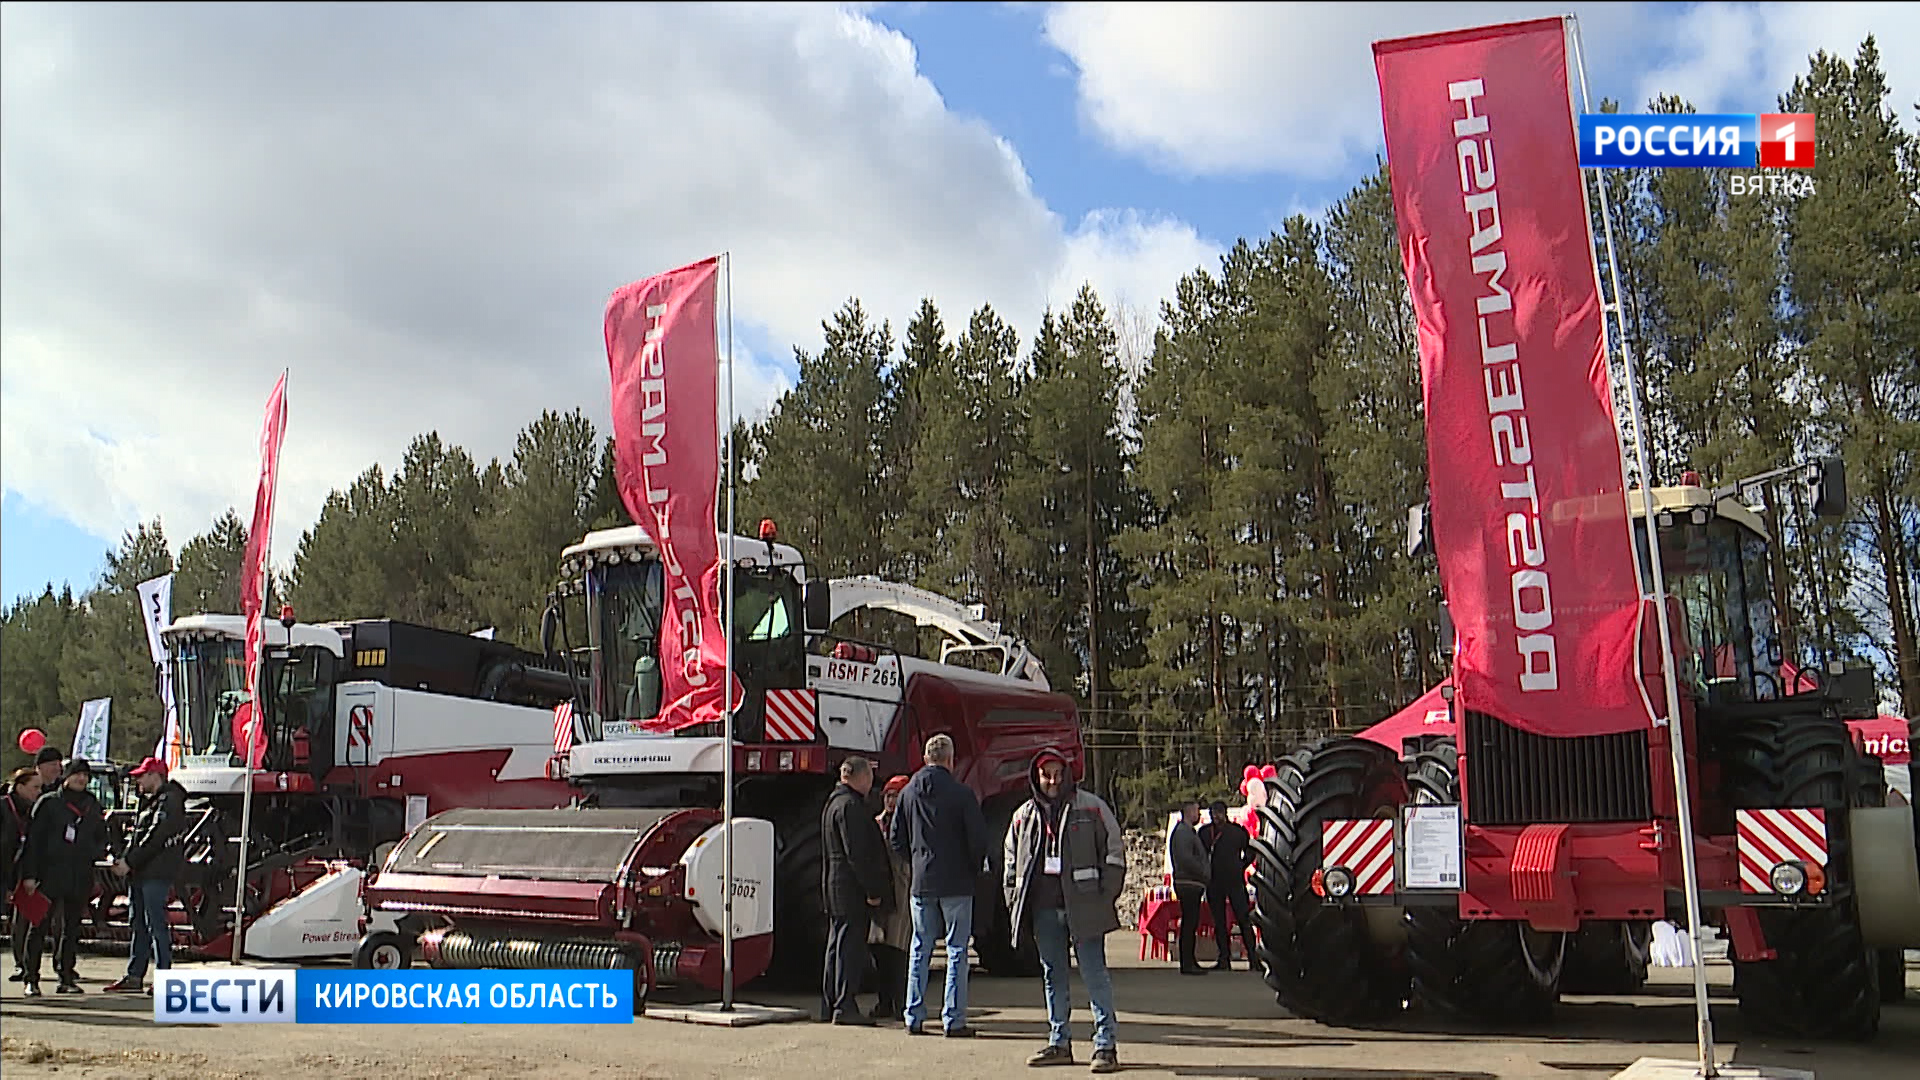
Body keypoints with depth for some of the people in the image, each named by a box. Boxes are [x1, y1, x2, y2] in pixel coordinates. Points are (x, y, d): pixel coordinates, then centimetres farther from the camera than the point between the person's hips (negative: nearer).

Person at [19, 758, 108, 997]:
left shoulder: (93, 806, 14)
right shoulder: (48, 803, 1)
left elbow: (102, 840, 22)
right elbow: (33, 840, -2)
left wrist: (92, 852, 0)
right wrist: (30, 874, -9)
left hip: (81, 877, 4)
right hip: (50, 874, -4)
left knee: (72, 929, 7)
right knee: (40, 927, -5)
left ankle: (67, 978, 12)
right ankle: (31, 979, 0)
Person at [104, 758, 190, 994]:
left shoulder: (170, 800, -10)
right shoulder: (148, 801, 21)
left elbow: (155, 838, -17)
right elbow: (136, 835, 19)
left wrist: (130, 862, -16)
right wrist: (123, 860, 4)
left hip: (156, 874, -10)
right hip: (139, 873, 10)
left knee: (157, 925, -9)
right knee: (139, 924, 11)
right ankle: (135, 977, 16)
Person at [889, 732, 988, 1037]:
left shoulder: (908, 792, 4)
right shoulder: (961, 794, -10)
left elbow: (896, 839, 9)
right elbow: (978, 837, -10)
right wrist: (975, 869, 7)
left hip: (921, 883, 4)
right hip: (956, 883, -4)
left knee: (920, 950, 12)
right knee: (956, 950, 2)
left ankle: (913, 1017, 13)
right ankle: (953, 1020, 1)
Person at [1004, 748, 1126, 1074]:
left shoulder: (1091, 807, 2)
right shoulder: (1024, 816, 13)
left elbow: (1114, 851, 3)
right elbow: (1011, 863, 20)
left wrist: (1106, 895, -5)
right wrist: (1015, 902, 10)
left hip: (1083, 906, -4)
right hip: (1043, 909, 4)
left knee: (1094, 975, -5)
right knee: (1053, 977, 10)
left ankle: (1105, 1045, 0)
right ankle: (1059, 1043, 20)